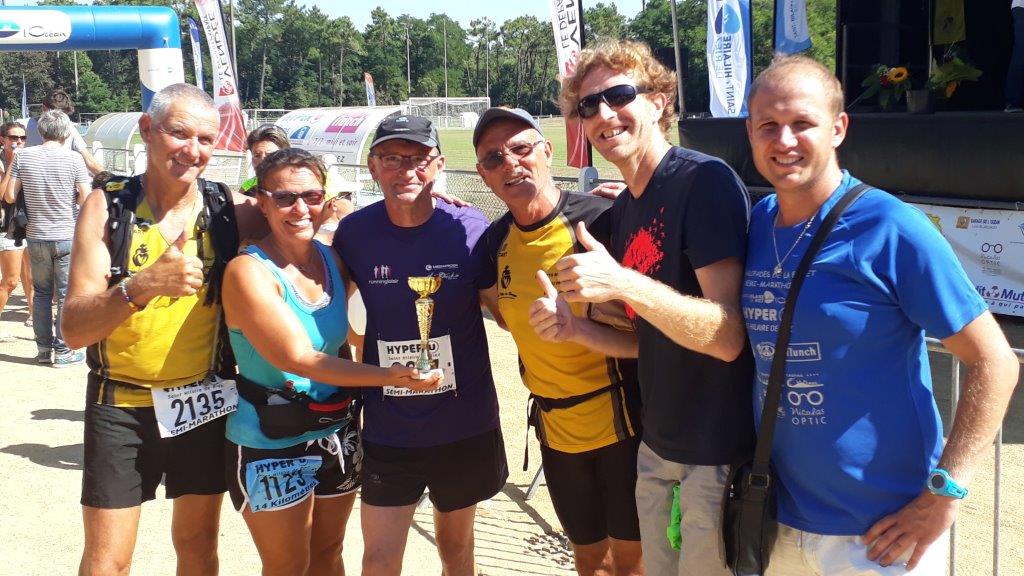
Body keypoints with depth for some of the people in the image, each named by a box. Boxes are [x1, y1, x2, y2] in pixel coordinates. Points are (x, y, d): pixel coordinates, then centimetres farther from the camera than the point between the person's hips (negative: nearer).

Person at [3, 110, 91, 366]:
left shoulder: (23, 156, -3)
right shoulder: (73, 159, -10)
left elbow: (9, 196, 1)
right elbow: (86, 199, -11)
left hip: (36, 237, 3)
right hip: (67, 237, -3)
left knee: (41, 293, 15)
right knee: (66, 295, 5)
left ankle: (44, 350, 19)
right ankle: (63, 351, 10)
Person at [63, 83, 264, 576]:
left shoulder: (231, 209, -6)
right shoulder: (107, 206, -10)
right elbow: (74, 329, -18)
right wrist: (140, 286, -34)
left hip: (203, 403, 2)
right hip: (122, 405, -1)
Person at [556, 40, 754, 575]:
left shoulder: (706, 180, -17)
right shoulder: (622, 210, 7)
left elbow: (727, 338, -24)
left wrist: (622, 283, -34)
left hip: (720, 451, -7)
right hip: (657, 444, 7)